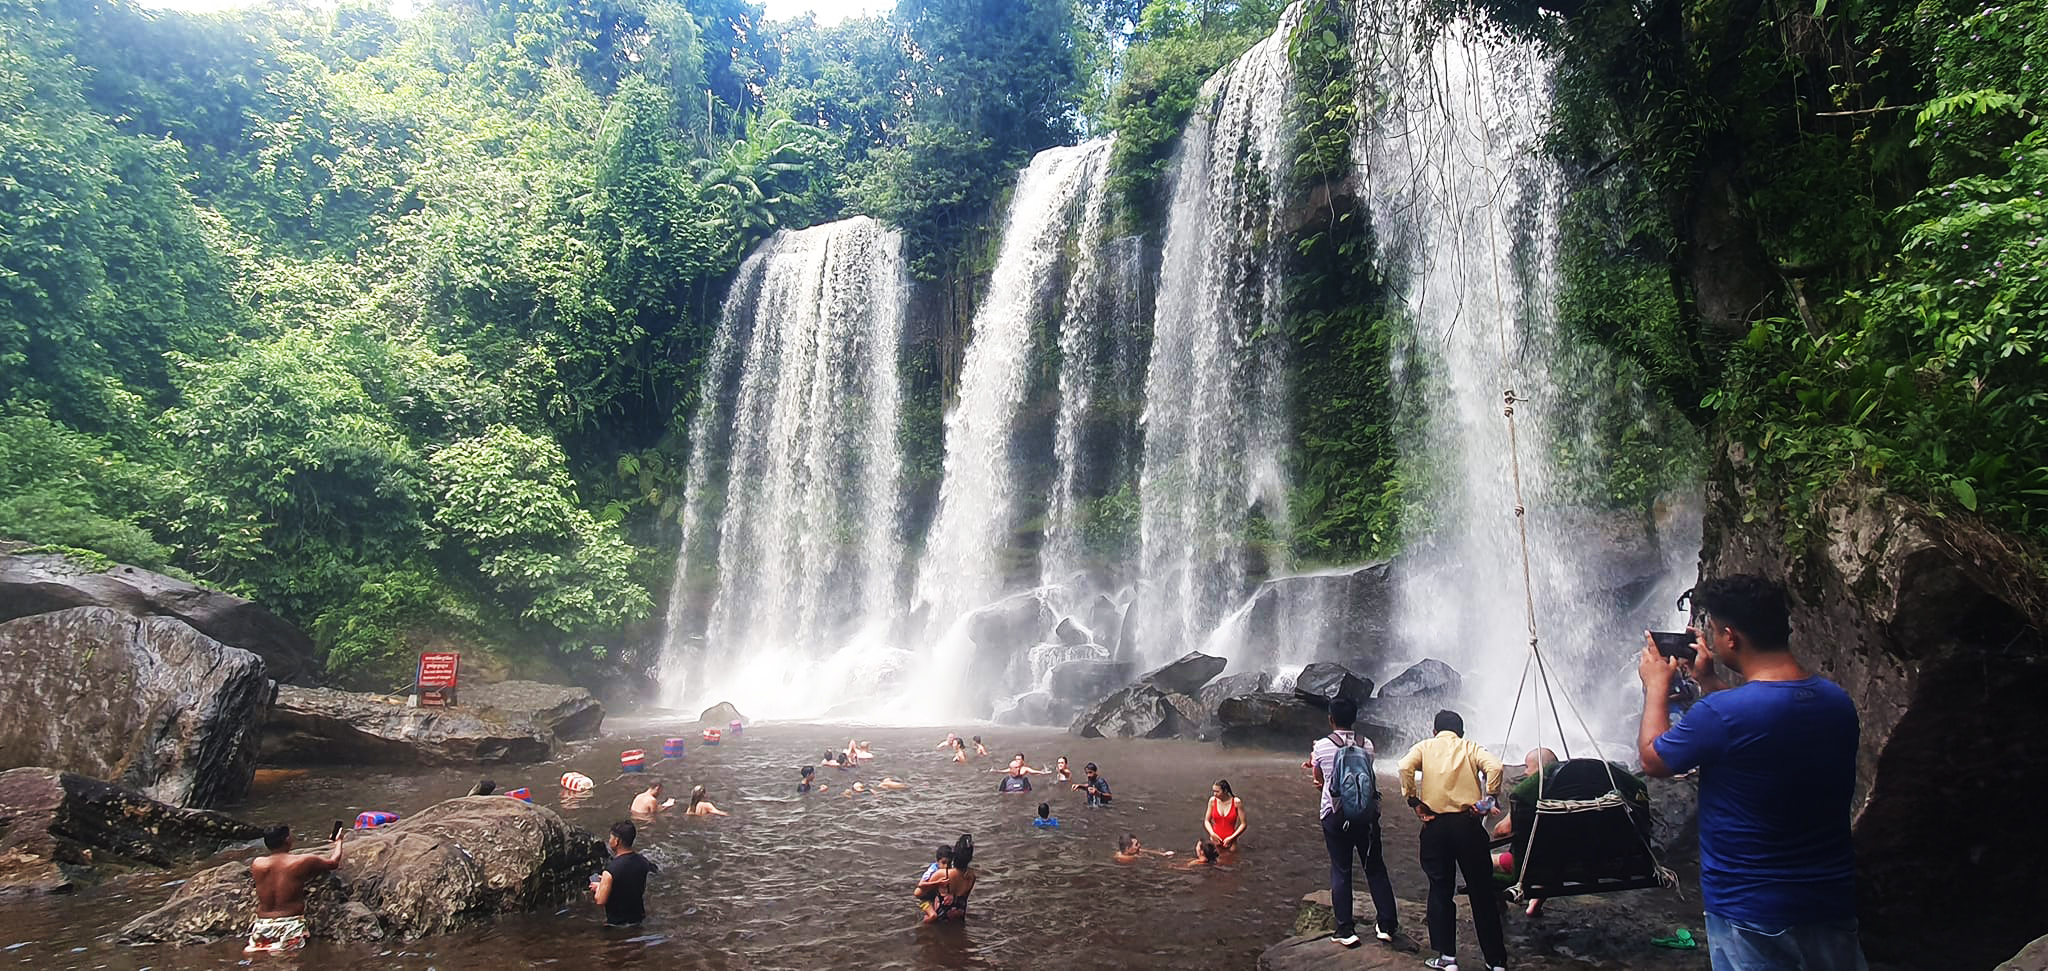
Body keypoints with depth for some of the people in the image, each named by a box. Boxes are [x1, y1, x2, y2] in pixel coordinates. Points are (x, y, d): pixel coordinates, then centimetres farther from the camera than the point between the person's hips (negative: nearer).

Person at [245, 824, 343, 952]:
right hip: (290, 925, -4)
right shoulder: (302, 862, -4)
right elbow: (333, 862, 12)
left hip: (263, 926, 4)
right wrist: (338, 840, 31)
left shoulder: (256, 864, 5)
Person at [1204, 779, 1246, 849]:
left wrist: (1231, 838, -12)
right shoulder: (1212, 801, -1)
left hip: (1230, 842, -2)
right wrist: (1212, 834, -9)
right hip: (1216, 840, 2)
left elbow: (1243, 824, -6)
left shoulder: (1236, 802, -9)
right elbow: (1206, 820, 8)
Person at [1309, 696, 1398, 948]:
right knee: (1375, 868, 13)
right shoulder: (1367, 745, 1)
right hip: (1367, 814, 2)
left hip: (1335, 815, -2)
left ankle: (1346, 930, 6)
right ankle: (1387, 924, 17)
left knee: (1340, 872, 5)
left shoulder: (1321, 747, -6)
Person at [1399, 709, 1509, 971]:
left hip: (1435, 824, 0)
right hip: (1468, 823, 0)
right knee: (1482, 892, 8)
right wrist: (1489, 799, -2)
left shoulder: (1425, 746, 9)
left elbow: (1405, 766, -11)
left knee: (1440, 890, 10)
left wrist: (1413, 801, -5)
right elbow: (1495, 767, -10)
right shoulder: (1471, 747, 9)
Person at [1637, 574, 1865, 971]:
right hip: (1834, 904, 6)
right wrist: (1707, 682, 18)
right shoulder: (1838, 701, -3)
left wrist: (1656, 686, 5)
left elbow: (1653, 759, -6)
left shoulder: (1720, 714, -26)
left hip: (1752, 914, -6)